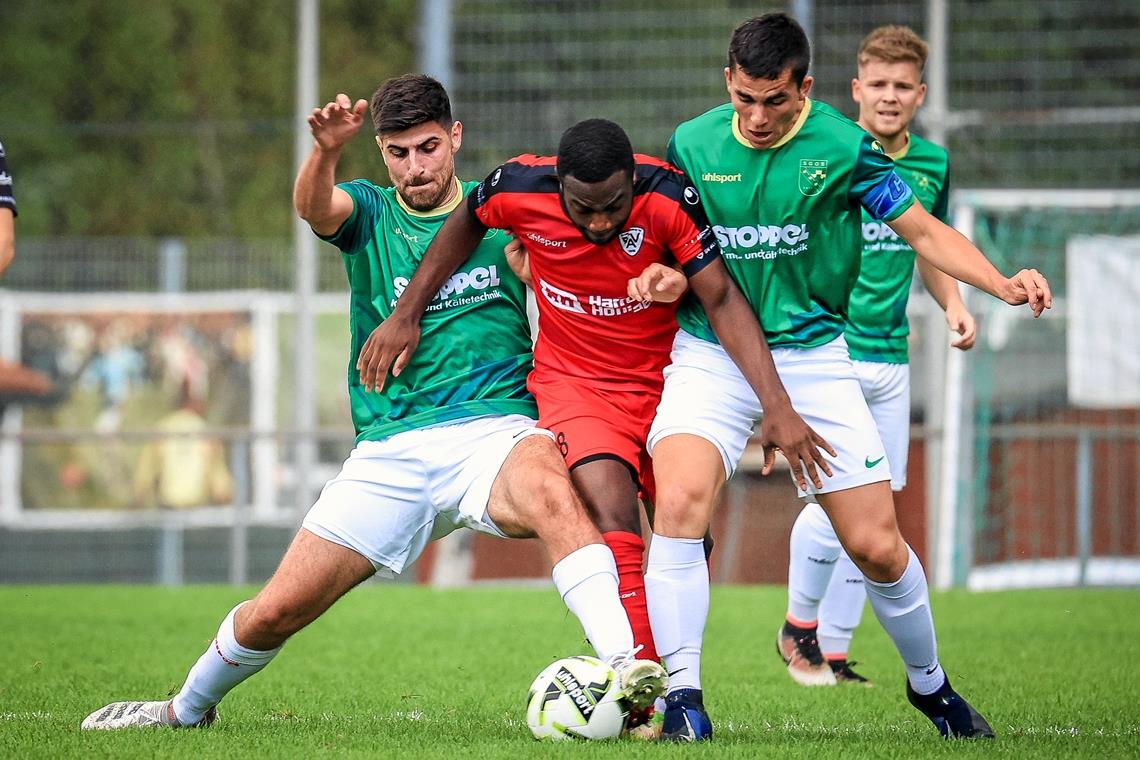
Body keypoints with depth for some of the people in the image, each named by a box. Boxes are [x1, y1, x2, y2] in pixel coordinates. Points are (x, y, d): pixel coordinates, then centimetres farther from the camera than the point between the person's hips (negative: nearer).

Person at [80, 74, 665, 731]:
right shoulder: (369, 212, 8)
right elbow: (314, 207, -16)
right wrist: (326, 152, -39)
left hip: (492, 429, -2)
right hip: (390, 451, 2)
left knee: (549, 487, -39)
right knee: (277, 610, 0)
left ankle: (624, 664, -49)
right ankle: (187, 710, 29)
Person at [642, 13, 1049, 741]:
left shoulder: (842, 146, -6)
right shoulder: (692, 145, -1)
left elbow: (924, 231, 0)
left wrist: (1002, 284, -14)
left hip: (812, 356, 0)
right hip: (710, 356, 0)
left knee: (877, 545, 0)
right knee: (680, 499, -27)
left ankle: (930, 684, 28)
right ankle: (683, 695, -19)